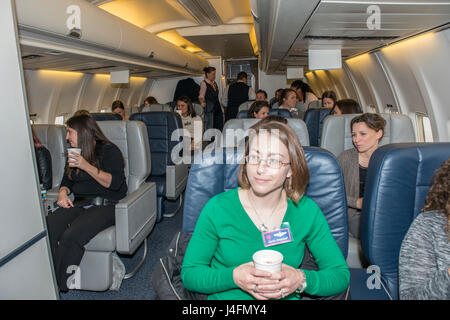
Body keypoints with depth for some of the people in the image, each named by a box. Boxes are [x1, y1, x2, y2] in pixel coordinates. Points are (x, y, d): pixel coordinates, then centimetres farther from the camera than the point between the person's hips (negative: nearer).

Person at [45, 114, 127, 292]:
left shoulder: (109, 150, -1)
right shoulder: (74, 153, 23)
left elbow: (114, 183, -13)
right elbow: (66, 181, 29)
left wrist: (86, 166, -19)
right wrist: (63, 192, 5)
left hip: (106, 205, -6)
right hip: (80, 204, 7)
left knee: (71, 236, -32)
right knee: (47, 226, -24)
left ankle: (60, 286, -17)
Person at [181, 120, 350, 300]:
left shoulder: (307, 212, -2)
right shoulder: (217, 208, -7)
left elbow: (341, 274, 2)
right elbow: (189, 273, -3)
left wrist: (302, 280, -16)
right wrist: (233, 277, -19)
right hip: (226, 297, -1)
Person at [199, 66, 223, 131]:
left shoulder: (214, 83, 17)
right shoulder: (204, 83, -6)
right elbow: (201, 96, -9)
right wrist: (202, 102, -26)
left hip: (217, 108, 8)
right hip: (209, 109, -7)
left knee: (220, 127, 4)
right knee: (209, 128, -6)